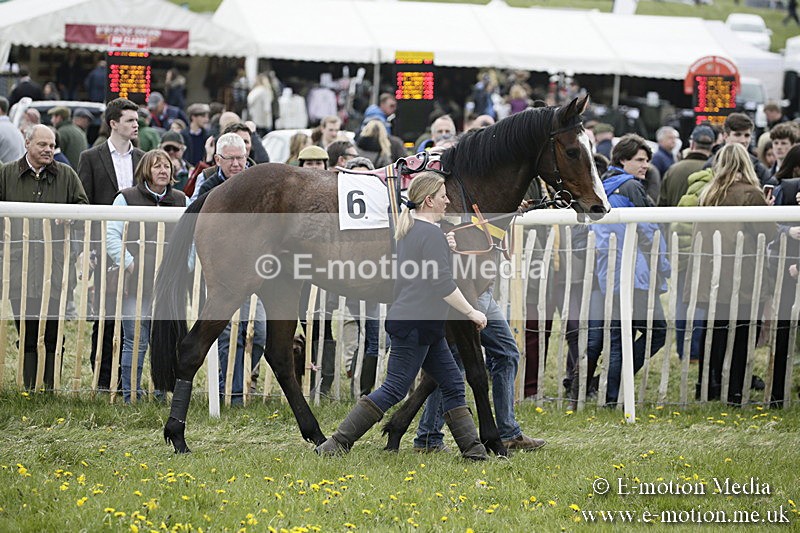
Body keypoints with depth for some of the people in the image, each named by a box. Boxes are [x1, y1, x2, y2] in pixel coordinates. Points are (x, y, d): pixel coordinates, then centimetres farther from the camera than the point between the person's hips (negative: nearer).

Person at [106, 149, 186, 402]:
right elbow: (111, 235, -2)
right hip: (137, 283, -3)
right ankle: (131, 398, 5)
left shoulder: (180, 201, 14)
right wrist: (130, 264, -11)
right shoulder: (127, 198, 3)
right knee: (135, 341, -2)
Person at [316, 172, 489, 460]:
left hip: (425, 327, 10)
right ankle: (337, 444, -6)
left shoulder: (409, 229, 15)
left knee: (453, 384, 10)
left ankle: (473, 449, 10)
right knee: (394, 389, -7)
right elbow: (443, 285, -19)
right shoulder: (432, 234, -15)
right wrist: (471, 312, -11)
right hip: (416, 324, -10)